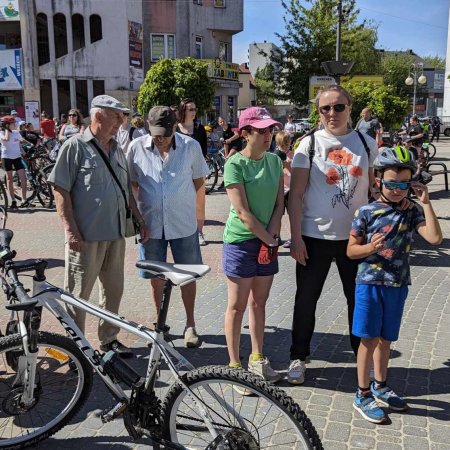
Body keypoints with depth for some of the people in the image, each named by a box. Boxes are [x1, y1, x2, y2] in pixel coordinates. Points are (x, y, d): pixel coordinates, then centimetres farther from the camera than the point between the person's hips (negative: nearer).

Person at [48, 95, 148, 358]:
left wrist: (140, 220, 13)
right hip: (86, 236, -7)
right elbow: (61, 191, -11)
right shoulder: (76, 147, -8)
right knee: (78, 294, 4)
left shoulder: (117, 150, 12)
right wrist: (72, 231, -17)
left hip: (116, 234, 7)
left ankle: (109, 339, 31)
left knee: (114, 290, 15)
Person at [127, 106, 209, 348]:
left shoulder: (190, 146, -5)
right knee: (156, 277, 12)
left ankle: (190, 325, 25)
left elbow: (199, 181, 6)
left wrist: (199, 212, 9)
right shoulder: (137, 147, -4)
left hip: (184, 223, 0)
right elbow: (131, 184, 5)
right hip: (151, 223, 1)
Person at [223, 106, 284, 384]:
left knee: (259, 303, 15)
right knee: (237, 306, 5)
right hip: (241, 241, -5)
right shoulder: (235, 164, -13)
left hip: (268, 241, 5)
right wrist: (270, 240, -13)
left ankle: (257, 359, 29)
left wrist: (273, 237, -10)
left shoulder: (275, 161, 5)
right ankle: (235, 366, 17)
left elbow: (280, 203, 3)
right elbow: (243, 212, -17)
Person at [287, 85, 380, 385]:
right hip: (315, 236, -2)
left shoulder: (367, 144, 4)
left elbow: (376, 190, 9)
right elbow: (296, 195, -5)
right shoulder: (309, 144, -3)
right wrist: (296, 237, -10)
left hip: (355, 236, 2)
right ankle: (299, 357, 27)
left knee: (360, 300, 13)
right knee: (306, 299, 9)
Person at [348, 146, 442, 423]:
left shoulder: (412, 212, 1)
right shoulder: (367, 212, -8)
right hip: (370, 283, -3)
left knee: (386, 339, 17)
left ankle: (380, 386, 35)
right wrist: (370, 248, -24)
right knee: (369, 339, 1)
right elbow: (351, 250, -4)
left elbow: (435, 238, -14)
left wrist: (426, 203, -14)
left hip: (398, 285, 4)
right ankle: (363, 395, 15)